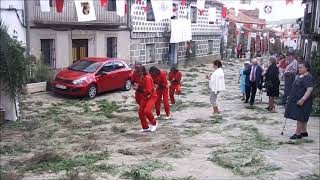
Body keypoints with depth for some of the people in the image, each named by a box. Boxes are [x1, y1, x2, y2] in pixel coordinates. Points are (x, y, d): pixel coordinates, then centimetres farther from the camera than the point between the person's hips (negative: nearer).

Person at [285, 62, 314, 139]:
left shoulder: (308, 77, -17)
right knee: (302, 117, 16)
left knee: (300, 117, -5)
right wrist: (290, 96, 22)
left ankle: (298, 133, 0)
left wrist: (302, 100, -32)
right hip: (296, 100, 10)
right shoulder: (299, 76, 12)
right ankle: (304, 132, 25)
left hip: (301, 101, -10)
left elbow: (310, 89, -26)